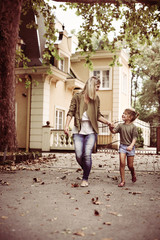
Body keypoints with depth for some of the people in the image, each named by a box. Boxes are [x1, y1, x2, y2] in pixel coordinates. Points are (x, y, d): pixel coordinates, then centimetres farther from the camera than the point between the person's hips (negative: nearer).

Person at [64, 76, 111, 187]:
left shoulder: (96, 98, 9)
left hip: (91, 131, 1)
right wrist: (67, 125, -11)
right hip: (78, 130, -1)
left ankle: (85, 178, 8)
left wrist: (107, 122, 3)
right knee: (79, 155, -6)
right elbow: (71, 112, 0)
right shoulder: (77, 97, 0)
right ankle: (86, 170, 24)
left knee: (87, 155, -8)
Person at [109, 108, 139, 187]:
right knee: (122, 163, -9)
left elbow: (134, 138, -8)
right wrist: (111, 128, -29)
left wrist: (131, 146, -22)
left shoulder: (133, 127, -6)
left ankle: (133, 175, 39)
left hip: (130, 147, -2)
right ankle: (122, 181, 1)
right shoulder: (120, 125, 2)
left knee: (130, 165, 6)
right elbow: (114, 131, -8)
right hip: (122, 146, 2)